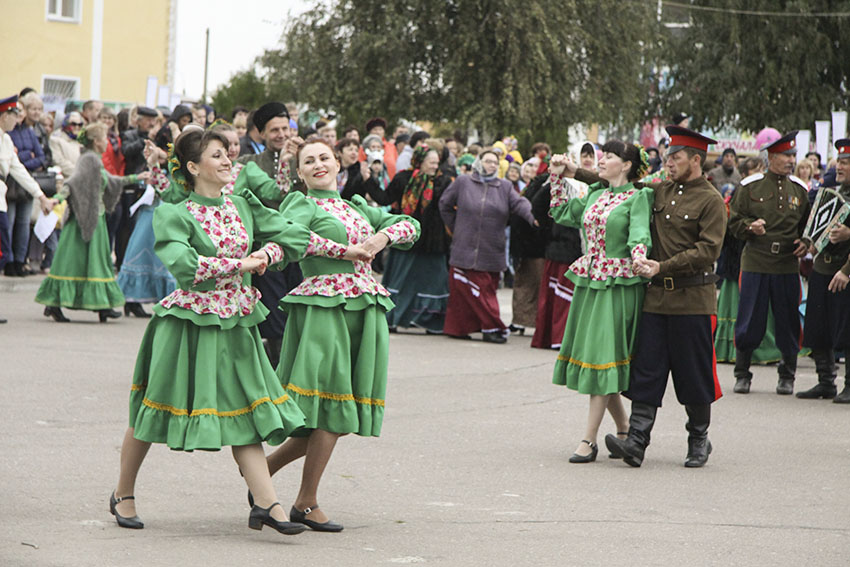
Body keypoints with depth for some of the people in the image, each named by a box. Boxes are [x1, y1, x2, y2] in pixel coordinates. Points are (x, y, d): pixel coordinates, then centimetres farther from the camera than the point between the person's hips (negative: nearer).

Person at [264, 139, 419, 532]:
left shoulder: (358, 207, 21)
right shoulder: (302, 206, 1)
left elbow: (410, 226, 18)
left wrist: (383, 237, -3)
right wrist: (347, 251, -20)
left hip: (365, 310, 7)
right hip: (324, 307, -7)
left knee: (343, 415, 6)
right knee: (332, 410, -8)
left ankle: (266, 466, 20)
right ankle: (306, 503, 4)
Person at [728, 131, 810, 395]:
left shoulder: (800, 189, 8)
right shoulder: (750, 186, 0)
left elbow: (808, 224, 18)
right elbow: (734, 221, 4)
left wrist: (805, 243, -1)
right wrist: (750, 226, -16)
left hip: (787, 266, 2)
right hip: (755, 263, -2)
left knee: (788, 323, 4)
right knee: (750, 323, -1)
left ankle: (787, 376, 18)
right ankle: (742, 374, 14)